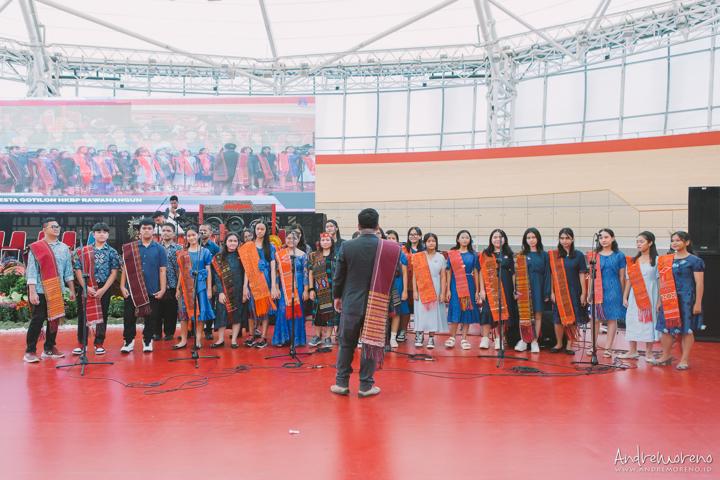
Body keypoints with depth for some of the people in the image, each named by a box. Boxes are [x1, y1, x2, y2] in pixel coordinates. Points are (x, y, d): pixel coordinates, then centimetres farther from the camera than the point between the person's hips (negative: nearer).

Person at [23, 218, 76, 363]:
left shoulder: (64, 248, 10)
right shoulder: (36, 248, -4)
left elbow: (68, 271, 13)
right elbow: (31, 271, -7)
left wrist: (71, 290, 12)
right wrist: (32, 292, -13)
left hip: (58, 291, 5)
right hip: (41, 291, -5)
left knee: (54, 319, 10)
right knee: (37, 321, -2)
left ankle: (49, 349, 22)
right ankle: (30, 351, 7)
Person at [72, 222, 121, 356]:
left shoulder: (112, 252, 2)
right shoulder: (83, 251, 3)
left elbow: (114, 273, -1)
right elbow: (78, 270, 1)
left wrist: (103, 289, -10)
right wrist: (86, 287, -10)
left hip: (104, 288, 0)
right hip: (86, 288, 0)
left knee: (102, 316, 5)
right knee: (83, 315, 3)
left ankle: (99, 344, 16)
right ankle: (81, 344, 14)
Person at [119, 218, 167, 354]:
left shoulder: (159, 249, 3)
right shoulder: (130, 248, 5)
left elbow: (162, 270, 1)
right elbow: (125, 268, 5)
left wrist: (162, 289, -5)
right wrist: (122, 286, -3)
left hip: (153, 291, 0)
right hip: (132, 290, 1)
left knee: (151, 318, 6)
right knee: (129, 317, 3)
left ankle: (147, 342, 19)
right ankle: (129, 342, 15)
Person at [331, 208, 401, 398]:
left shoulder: (347, 246, -7)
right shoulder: (388, 248, -8)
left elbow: (339, 275, 0)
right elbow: (393, 276, 0)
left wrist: (337, 296, 15)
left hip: (351, 302, 0)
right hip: (377, 304, 0)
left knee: (346, 343, 13)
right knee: (371, 343, 9)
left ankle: (342, 383, 19)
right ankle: (366, 385, 14)